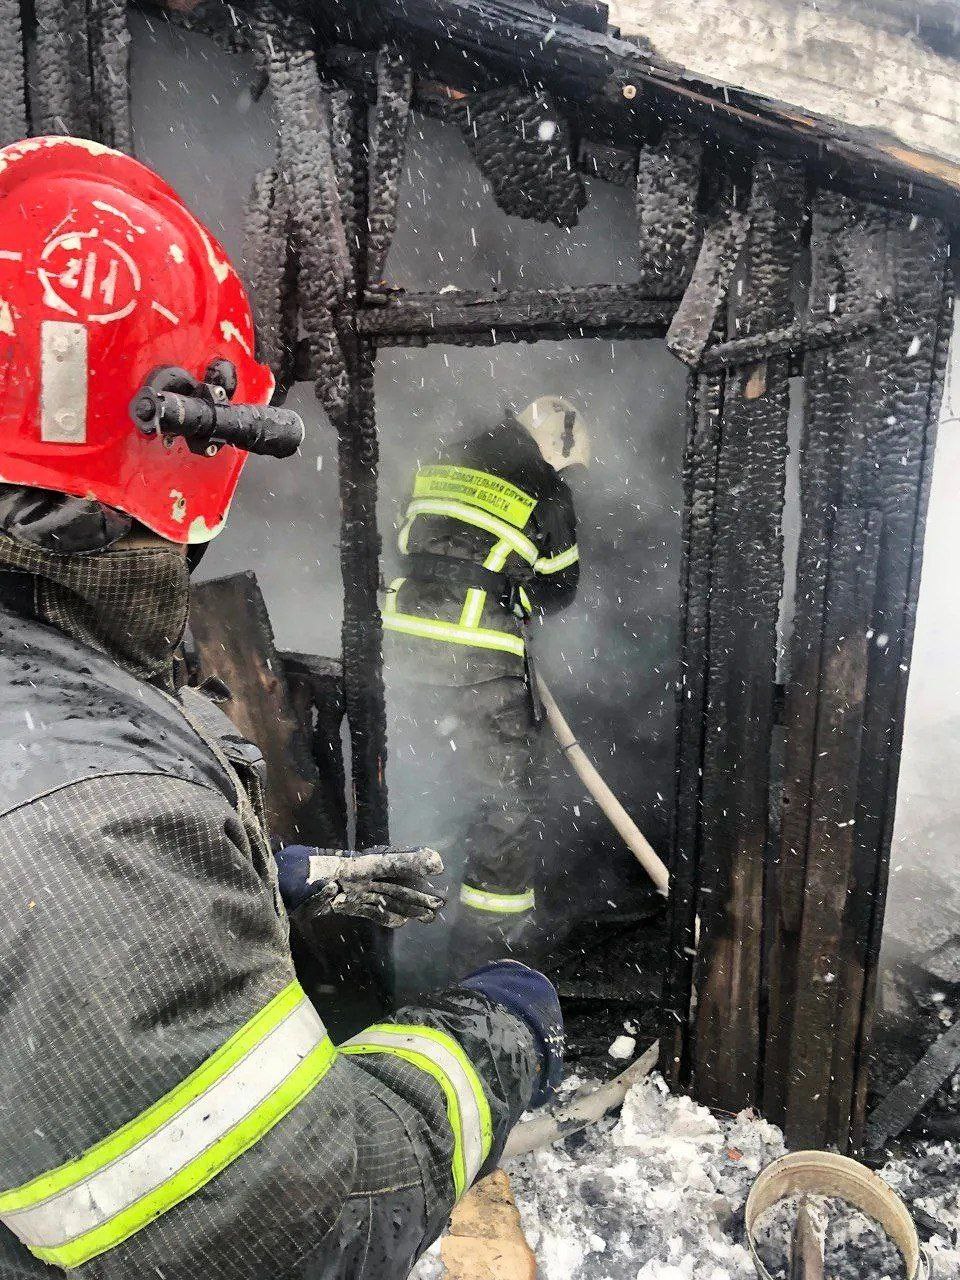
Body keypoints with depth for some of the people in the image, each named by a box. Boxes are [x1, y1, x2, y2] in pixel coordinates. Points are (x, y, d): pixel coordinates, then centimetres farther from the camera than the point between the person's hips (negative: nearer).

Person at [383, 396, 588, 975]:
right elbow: (558, 589, 5)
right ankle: (489, 938, 14)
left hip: (407, 639, 7)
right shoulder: (545, 489, -2)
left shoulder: (442, 466, 15)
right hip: (481, 658, -7)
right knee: (510, 793, 6)